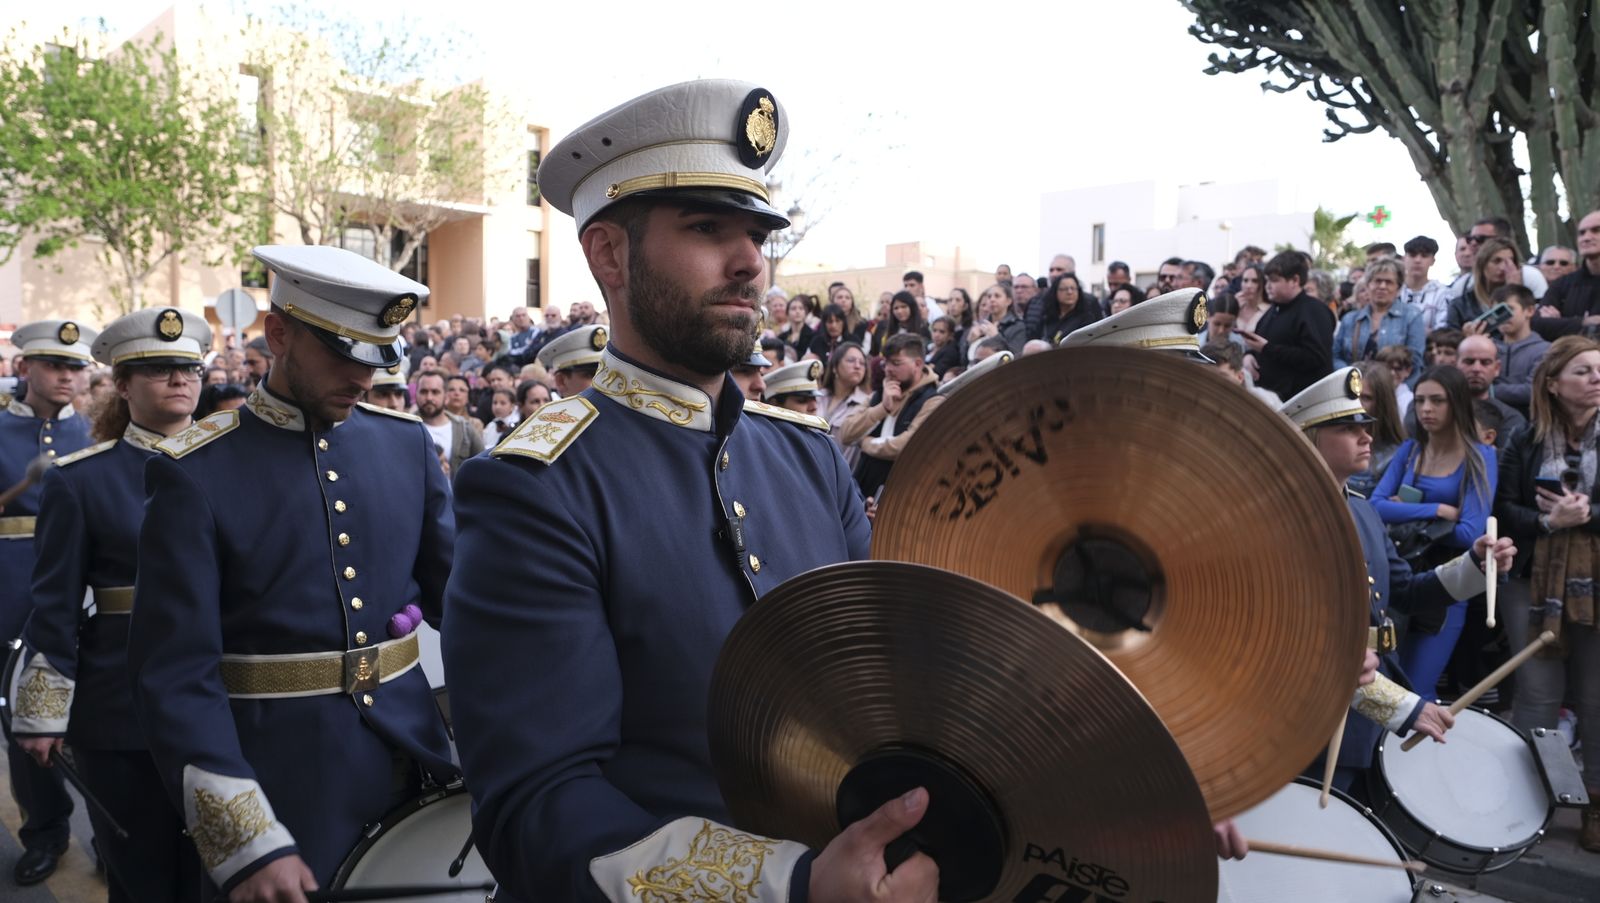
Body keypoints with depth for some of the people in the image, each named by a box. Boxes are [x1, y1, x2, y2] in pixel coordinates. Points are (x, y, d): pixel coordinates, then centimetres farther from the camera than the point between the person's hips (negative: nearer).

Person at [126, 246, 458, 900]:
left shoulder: (407, 441, 2)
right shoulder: (195, 472, -10)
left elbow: (459, 589, 7)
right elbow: (176, 673, -13)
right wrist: (247, 845, -19)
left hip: (415, 760, 4)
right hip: (279, 786, -4)